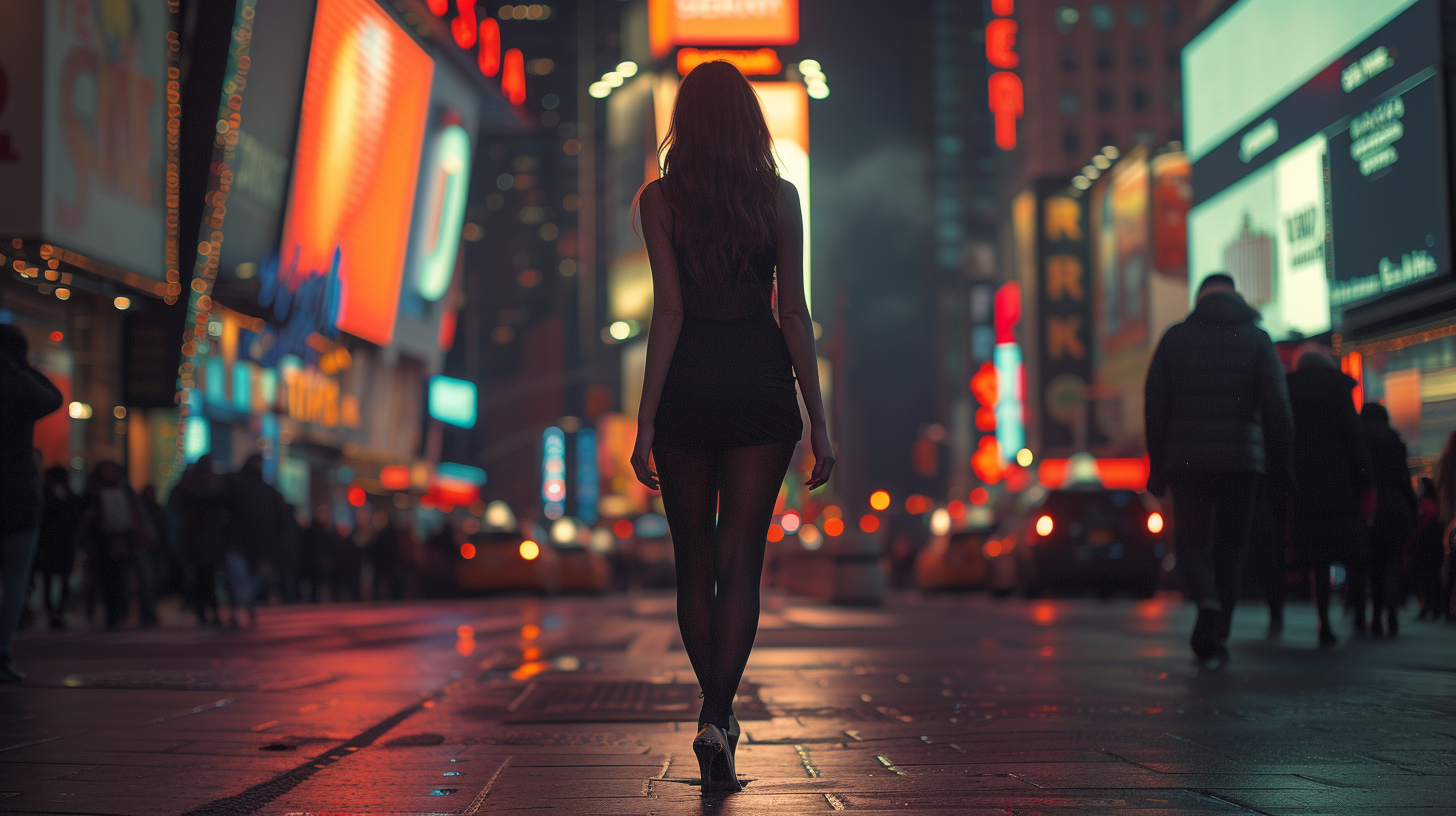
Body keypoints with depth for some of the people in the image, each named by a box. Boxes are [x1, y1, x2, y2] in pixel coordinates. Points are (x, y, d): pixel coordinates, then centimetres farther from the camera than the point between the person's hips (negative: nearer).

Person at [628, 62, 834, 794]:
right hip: (761, 382, 0)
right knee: (741, 563, 1)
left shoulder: (659, 199, -2)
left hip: (688, 382, 0)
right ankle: (716, 716, -12)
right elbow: (794, 313, -2)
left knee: (695, 564, 13)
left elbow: (667, 310, -9)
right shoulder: (780, 197, 1)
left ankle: (717, 713, 21)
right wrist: (818, 421, 2)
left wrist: (646, 419, -8)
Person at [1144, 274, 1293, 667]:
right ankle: (1217, 638, 8)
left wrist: (1157, 465, 7)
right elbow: (1276, 408, -3)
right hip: (1241, 460, 0)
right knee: (1229, 546, 11)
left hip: (1186, 459, 0)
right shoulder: (1256, 338, 3)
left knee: (1191, 541, 10)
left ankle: (1207, 601, -21)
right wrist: (1279, 467, 2)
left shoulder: (1175, 338, 5)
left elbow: (1155, 405, 2)